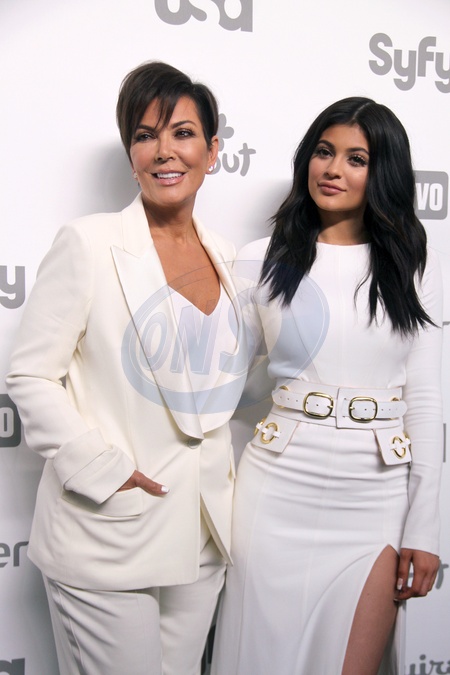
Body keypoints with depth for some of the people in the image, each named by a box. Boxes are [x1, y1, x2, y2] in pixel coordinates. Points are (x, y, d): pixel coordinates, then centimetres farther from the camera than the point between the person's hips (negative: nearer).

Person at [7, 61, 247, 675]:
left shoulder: (225, 257, 8)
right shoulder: (89, 244, -8)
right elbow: (31, 376, -9)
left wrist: (227, 473, 8)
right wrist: (103, 470, -16)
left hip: (200, 533, 5)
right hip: (107, 537, -5)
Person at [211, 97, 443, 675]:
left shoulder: (415, 271, 3)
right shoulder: (262, 261, 1)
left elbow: (424, 403, 2)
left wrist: (423, 530, 1)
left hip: (375, 497, 1)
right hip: (280, 489, 0)